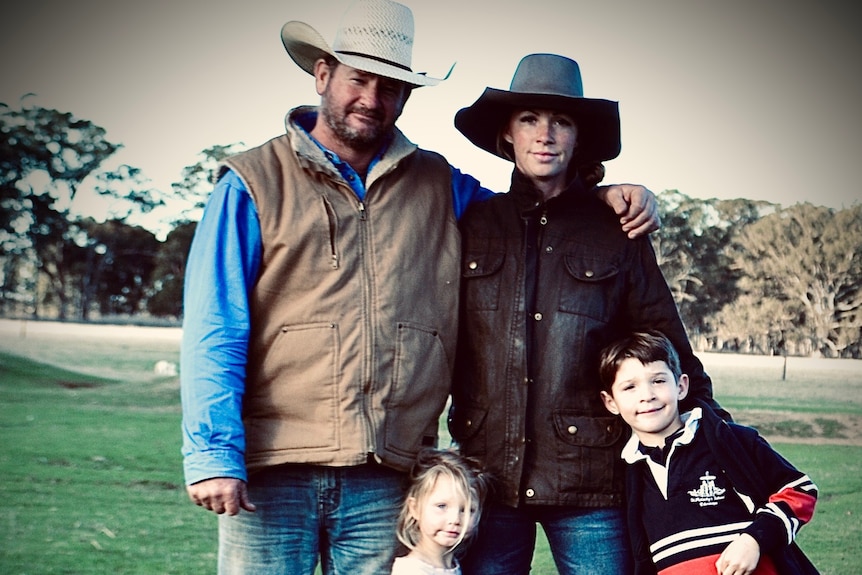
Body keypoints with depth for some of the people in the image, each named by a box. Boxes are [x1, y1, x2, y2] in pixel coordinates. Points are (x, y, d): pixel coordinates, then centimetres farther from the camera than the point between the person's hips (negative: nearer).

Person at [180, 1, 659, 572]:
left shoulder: (438, 186, 15)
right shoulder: (255, 183, 5)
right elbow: (213, 332, -1)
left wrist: (611, 198, 7)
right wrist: (212, 454, -10)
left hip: (387, 480, 3)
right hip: (273, 471, -2)